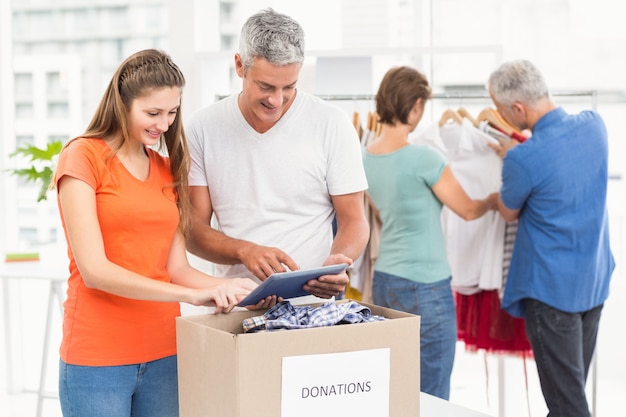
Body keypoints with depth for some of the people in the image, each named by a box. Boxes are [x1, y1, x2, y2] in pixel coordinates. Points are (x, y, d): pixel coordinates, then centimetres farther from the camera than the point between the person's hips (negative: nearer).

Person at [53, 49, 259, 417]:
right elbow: (93, 269, -15)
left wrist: (234, 289, -12)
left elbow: (176, 268, 7)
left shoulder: (167, 170, 13)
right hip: (98, 357, -5)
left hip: (164, 354, 5)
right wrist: (194, 295, -22)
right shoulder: (83, 156, -6)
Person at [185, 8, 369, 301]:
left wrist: (336, 261, -19)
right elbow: (193, 228, 3)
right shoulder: (204, 127, 3)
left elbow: (354, 221, 4)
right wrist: (245, 251, -17)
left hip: (311, 304, -2)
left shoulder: (332, 124, -1)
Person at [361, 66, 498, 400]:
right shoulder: (424, 158, -18)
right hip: (424, 287, -7)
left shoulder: (365, 158, 3)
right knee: (432, 399, 2)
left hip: (383, 281, 8)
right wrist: (494, 199, 15)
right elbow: (468, 211, -4)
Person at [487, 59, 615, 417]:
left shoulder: (523, 158, -25)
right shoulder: (594, 125, -5)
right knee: (575, 383, 20)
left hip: (552, 287, -7)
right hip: (596, 280, 7)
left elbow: (509, 212, -4)